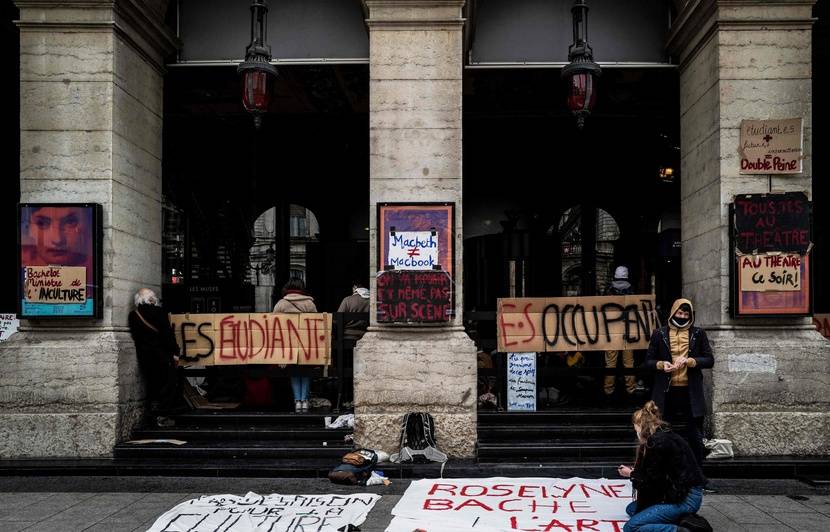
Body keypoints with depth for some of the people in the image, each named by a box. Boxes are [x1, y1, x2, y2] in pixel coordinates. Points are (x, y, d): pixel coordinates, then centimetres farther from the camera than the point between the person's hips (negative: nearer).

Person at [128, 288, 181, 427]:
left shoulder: (133, 315, 3)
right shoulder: (158, 312, -11)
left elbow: (135, 336, 10)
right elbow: (167, 334, -12)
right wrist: (174, 352, -5)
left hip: (144, 356, 5)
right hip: (162, 355, -5)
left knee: (153, 384, 16)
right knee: (168, 384, 3)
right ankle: (162, 417, 0)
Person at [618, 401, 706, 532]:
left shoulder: (658, 441, -15)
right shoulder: (664, 436, 15)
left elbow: (652, 480, -13)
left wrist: (631, 475, 5)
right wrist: (633, 471, 20)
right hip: (680, 493, 11)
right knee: (631, 509, 20)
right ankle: (680, 521, 7)